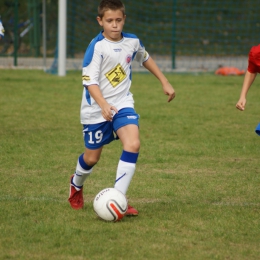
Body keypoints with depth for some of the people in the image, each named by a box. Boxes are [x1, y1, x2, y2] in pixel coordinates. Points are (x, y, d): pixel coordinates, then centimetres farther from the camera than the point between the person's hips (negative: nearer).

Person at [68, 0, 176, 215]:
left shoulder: (133, 42, -2)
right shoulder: (97, 47, -19)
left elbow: (145, 59, 21)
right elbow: (89, 81, -24)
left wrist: (165, 83, 23)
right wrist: (103, 105, -39)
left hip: (122, 103, 4)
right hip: (96, 109, -4)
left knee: (133, 144, -20)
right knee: (92, 157, 8)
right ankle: (76, 184, 44)